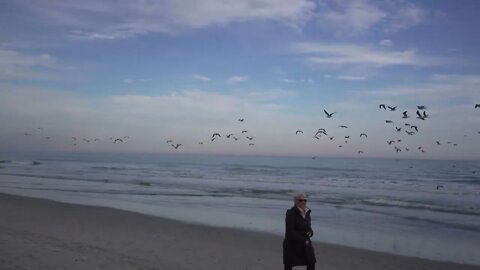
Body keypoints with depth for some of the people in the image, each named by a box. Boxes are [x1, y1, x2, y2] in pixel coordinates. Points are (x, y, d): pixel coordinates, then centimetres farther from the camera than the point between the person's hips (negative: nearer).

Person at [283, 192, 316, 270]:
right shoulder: (291, 213, -18)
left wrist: (310, 232, -8)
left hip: (305, 244, 6)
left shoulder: (306, 213, 4)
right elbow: (290, 232, -23)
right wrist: (303, 241, -21)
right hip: (292, 243, -6)